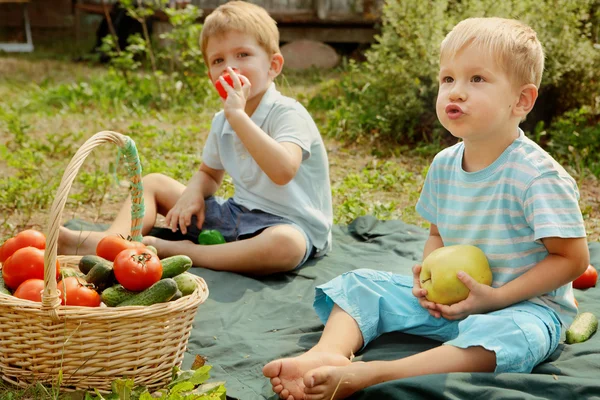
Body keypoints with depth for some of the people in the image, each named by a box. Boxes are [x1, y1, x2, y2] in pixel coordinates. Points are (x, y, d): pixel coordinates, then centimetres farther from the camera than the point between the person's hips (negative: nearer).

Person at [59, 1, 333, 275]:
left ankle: (182, 252, -31)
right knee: (153, 183, 8)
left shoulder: (288, 113, -18)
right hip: (237, 214, 7)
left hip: (293, 223, -7)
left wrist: (237, 114, -37)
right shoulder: (222, 122, 6)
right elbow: (208, 174, 20)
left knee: (284, 244, -44)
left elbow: (283, 171, -37)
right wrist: (193, 192, -5)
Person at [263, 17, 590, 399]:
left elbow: (573, 257, -17)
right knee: (360, 284, 0)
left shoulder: (536, 175, -19)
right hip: (451, 298, 7)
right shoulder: (444, 165, 1)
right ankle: (330, 352, -31)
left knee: (506, 334, -41)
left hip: (524, 304, -6)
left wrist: (496, 296, -22)